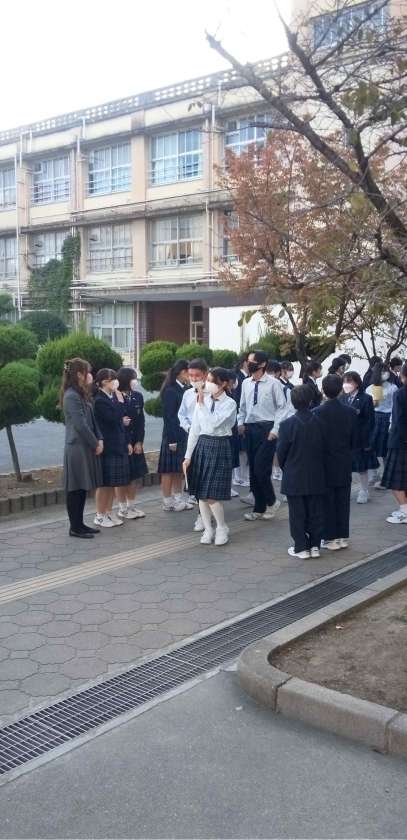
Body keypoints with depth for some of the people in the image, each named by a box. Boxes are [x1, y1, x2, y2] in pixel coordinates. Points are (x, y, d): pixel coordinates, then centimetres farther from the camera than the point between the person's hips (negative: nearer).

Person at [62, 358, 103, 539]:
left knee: (83, 487, 13)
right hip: (77, 448, -9)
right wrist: (95, 444, -11)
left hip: (86, 447, 9)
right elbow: (80, 424, -20)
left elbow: (91, 420, 14)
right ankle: (75, 527, 6)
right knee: (75, 488, -1)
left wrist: (99, 439, 1)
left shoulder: (82, 394, 14)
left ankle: (79, 524, 21)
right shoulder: (72, 396, -16)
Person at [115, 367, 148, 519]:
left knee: (133, 475, 11)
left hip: (135, 441, 6)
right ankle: (122, 508, 12)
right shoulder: (115, 398, -13)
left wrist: (139, 442, -4)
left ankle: (131, 506, 22)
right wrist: (126, 443, -16)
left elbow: (141, 421, 4)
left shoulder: (138, 396, 4)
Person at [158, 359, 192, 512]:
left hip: (185, 434, 8)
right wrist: (172, 440, -17)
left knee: (180, 468, 15)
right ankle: (167, 502, 11)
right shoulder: (170, 391, -14)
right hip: (174, 435, -8)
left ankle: (178, 498, 24)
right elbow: (168, 416, -16)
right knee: (169, 469, 2)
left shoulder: (184, 389, 8)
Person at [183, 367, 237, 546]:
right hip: (202, 445, 4)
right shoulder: (203, 400, 4)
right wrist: (188, 455, 5)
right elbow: (194, 429, 6)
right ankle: (208, 530, 22)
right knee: (201, 493, 7)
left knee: (212, 495, -7)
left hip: (220, 447, -4)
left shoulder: (229, 403, -7)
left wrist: (202, 404, -17)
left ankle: (222, 528, 17)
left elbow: (214, 423, -23)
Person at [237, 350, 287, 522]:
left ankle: (271, 502, 13)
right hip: (250, 429, 6)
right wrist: (240, 423, 4)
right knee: (253, 470, 10)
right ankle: (259, 508, 22)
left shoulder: (273, 383, -9)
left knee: (261, 469, -11)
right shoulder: (246, 383, 7)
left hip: (266, 428, -6)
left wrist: (275, 429, -12)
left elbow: (282, 407, -7)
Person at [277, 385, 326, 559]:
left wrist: (285, 468, 10)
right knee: (315, 512, 12)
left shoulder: (287, 424, -14)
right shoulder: (319, 422, -6)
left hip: (294, 477, -3)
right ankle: (315, 545, 17)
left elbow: (281, 451, -7)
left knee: (297, 514, 6)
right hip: (317, 477, 3)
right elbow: (324, 448, 2)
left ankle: (301, 547, 10)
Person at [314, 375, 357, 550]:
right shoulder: (350, 412, -4)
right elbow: (354, 439, 3)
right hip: (345, 465, 3)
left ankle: (331, 538, 10)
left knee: (327, 502, 5)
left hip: (325, 464, -3)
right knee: (343, 501, 12)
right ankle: (343, 536, 19)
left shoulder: (317, 413, -15)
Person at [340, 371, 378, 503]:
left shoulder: (366, 399, -7)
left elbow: (370, 422, -7)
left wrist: (367, 441, -11)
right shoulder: (341, 399, 3)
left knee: (362, 467, 9)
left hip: (360, 440, -3)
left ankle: (364, 492, 25)